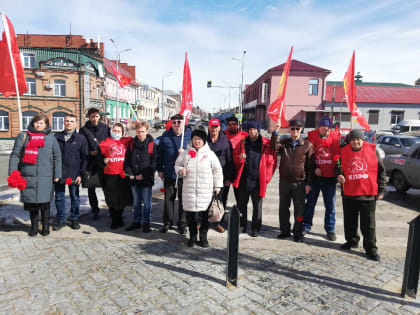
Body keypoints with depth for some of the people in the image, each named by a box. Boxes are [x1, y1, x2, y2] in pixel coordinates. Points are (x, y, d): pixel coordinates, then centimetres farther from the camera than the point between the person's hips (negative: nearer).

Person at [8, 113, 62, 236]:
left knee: (45, 202, 6)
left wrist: (57, 174, 3)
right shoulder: (23, 136, 7)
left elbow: (57, 156, 7)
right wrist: (12, 173, -2)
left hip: (46, 176, 0)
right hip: (28, 176, 1)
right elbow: (15, 155, 6)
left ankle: (45, 227, 21)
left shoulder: (51, 137, 8)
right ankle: (34, 227, 23)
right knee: (31, 202, 7)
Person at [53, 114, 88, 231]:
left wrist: (81, 174, -7)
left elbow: (85, 158, -1)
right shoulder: (56, 137, 6)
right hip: (59, 173, 2)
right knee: (59, 197, 9)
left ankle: (74, 219, 23)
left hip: (74, 174, -1)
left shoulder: (81, 138, 1)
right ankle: (60, 220, 22)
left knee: (75, 197, 9)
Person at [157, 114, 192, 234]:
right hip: (169, 173, 2)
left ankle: (182, 224, 21)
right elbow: (160, 153, 9)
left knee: (183, 199, 7)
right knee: (168, 198, 11)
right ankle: (167, 222, 26)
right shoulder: (165, 136, 5)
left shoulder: (190, 135, 0)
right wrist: (160, 169, 6)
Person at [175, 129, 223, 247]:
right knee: (190, 213, 7)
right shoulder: (185, 153, 8)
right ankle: (192, 236, 25)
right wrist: (180, 170, -5)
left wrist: (217, 186, 5)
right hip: (189, 189, 2)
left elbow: (217, 170, 7)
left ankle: (203, 237, 18)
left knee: (204, 214, 1)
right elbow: (177, 164, 18)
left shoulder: (210, 154, 3)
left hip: (206, 190, -1)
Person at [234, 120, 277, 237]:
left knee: (257, 205, 8)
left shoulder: (266, 144, -1)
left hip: (258, 180, -2)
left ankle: (255, 228, 21)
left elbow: (272, 162, 0)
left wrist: (266, 177, -5)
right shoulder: (243, 143, 8)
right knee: (241, 204, 11)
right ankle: (242, 225, 27)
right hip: (243, 179, 3)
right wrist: (240, 157, -7)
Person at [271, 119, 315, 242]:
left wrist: (308, 183, -5)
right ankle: (285, 231, 27)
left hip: (300, 182, -2)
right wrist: (275, 132, -21)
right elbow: (273, 146, -13)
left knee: (299, 209, 5)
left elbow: (311, 166, -1)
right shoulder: (284, 142, 8)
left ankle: (298, 233, 20)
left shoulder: (307, 145, 0)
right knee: (283, 208, 12)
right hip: (284, 181, 3)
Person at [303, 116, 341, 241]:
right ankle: (306, 226, 24)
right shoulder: (311, 136, -4)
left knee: (330, 205, 9)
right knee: (310, 202, 10)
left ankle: (330, 229, 23)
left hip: (330, 177, 1)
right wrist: (314, 168, -12)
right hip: (314, 176, -1)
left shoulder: (336, 136, -1)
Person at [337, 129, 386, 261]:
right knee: (350, 221, 15)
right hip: (349, 193, 3)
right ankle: (352, 241, 34)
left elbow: (381, 171, 3)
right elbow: (339, 167, 16)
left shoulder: (372, 150, -2)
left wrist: (381, 190, 1)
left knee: (368, 223, 3)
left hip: (368, 194, -2)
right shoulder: (344, 152, 3)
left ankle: (371, 248, 14)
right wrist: (339, 175, -8)